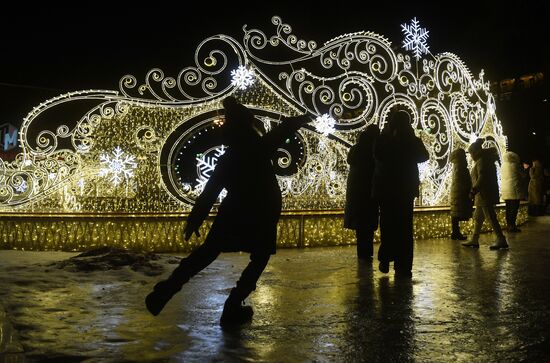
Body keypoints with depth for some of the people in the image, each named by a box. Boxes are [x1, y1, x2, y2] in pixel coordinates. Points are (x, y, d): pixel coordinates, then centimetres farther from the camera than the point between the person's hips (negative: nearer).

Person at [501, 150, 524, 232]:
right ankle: (512, 225, -6)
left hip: (505, 191, 7)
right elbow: (520, 177, -3)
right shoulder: (514, 165, -10)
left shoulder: (503, 166, 9)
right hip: (514, 190, -6)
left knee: (508, 208, 10)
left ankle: (508, 225, 12)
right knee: (514, 208, -4)